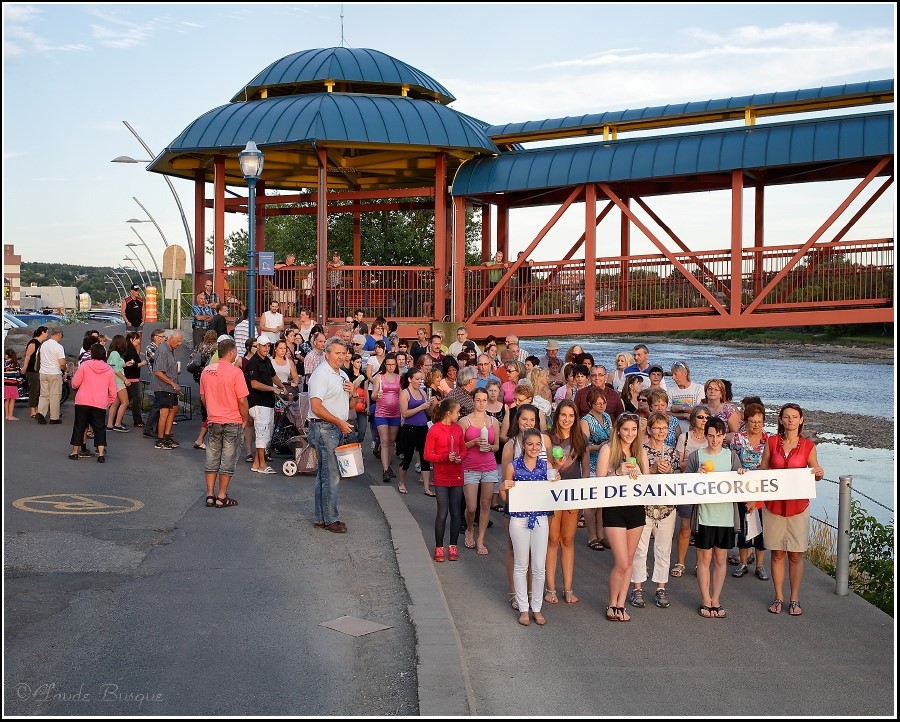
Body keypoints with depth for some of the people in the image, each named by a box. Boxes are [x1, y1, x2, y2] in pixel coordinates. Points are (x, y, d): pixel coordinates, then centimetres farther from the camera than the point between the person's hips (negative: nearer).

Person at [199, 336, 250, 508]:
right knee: (228, 461, 3)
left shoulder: (206, 371, 3)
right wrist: (244, 419, -2)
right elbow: (242, 400, -15)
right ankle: (222, 498, 6)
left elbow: (203, 397, 12)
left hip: (213, 421, 5)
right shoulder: (235, 372, -15)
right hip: (233, 423, -5)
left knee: (212, 460, 13)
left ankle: (210, 495, 16)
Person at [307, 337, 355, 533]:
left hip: (337, 428, 9)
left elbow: (349, 405, 26)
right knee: (331, 475, -8)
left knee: (325, 474, 13)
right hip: (324, 428, -9)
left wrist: (352, 392, 3)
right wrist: (340, 422, -19)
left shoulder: (343, 375, 16)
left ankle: (321, 517, 18)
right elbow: (316, 407, -20)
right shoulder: (321, 374, -12)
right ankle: (331, 519, -1)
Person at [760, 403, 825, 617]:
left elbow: (814, 473, 8)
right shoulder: (771, 442, 1)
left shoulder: (808, 446, -1)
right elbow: (762, 470, 7)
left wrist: (819, 474, -14)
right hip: (774, 504, 1)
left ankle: (794, 599, 15)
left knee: (796, 555, 3)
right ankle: (779, 597, 17)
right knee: (777, 553, 6)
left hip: (798, 505, -1)